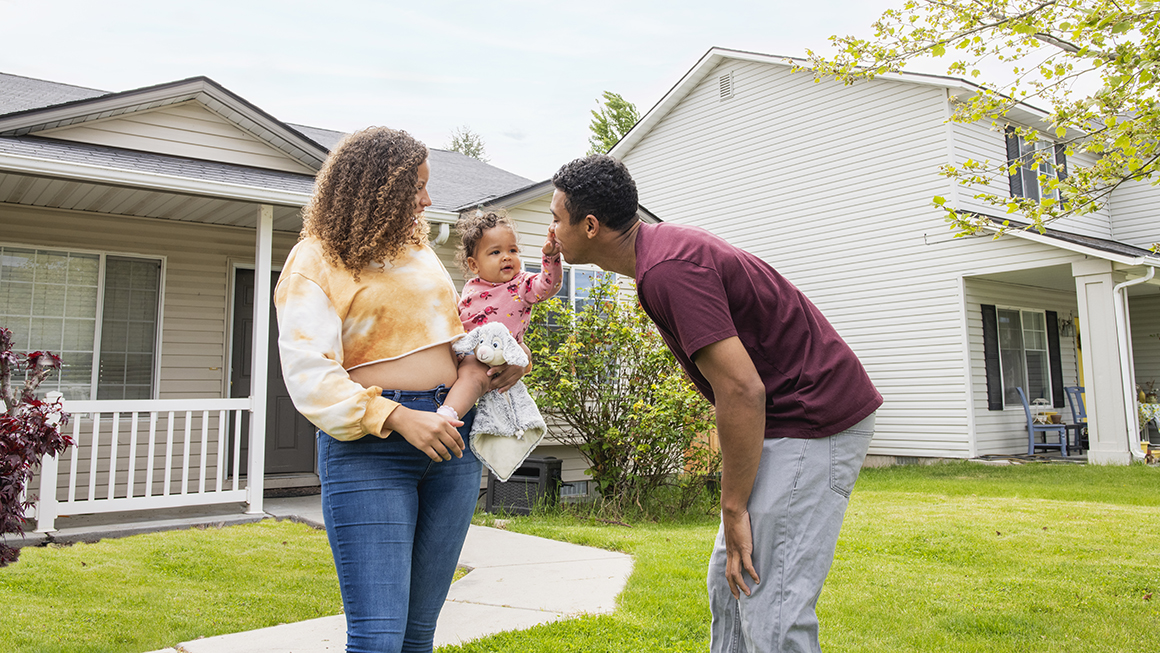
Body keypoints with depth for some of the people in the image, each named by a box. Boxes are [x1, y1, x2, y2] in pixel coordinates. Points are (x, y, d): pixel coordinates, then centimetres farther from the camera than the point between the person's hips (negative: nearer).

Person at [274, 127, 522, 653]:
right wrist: (399, 419, -23)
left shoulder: (417, 248, 17)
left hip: (450, 437, 6)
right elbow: (309, 374, -12)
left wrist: (487, 363, 9)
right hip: (369, 445, -6)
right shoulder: (315, 262, -2)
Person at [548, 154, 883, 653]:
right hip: (784, 420, 10)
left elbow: (741, 389, -27)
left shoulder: (667, 270, -23)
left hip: (813, 421, -10)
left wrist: (733, 509, -17)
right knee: (729, 583, 15)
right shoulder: (663, 246, 9)